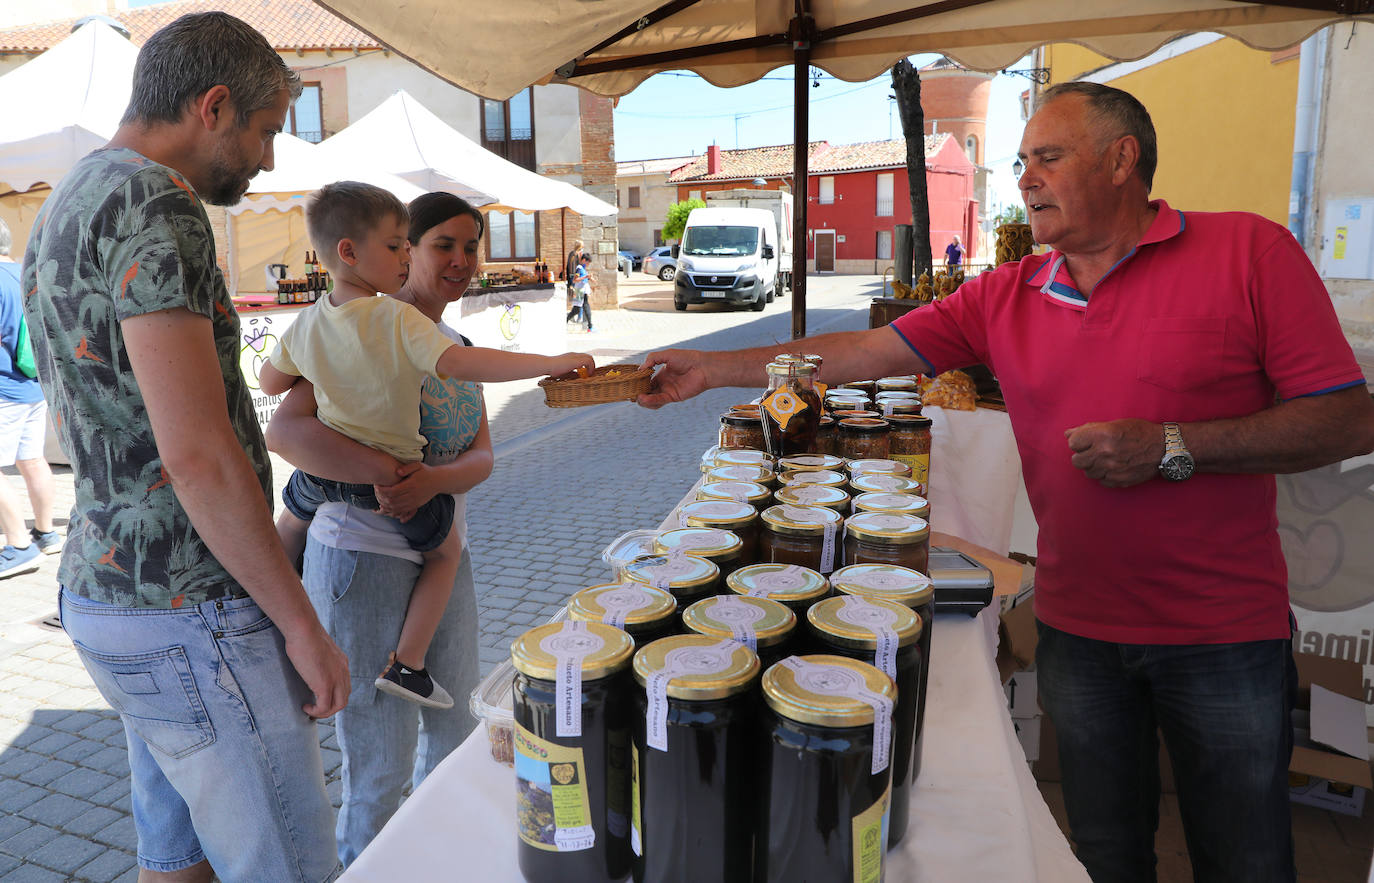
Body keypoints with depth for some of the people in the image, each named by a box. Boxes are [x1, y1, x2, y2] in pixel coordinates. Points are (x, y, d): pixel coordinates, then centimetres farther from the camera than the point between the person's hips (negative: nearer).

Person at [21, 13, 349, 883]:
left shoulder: (66, 207, 14)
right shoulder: (153, 204, -18)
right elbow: (197, 454, -25)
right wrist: (303, 623, -17)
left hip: (105, 586, 10)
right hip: (190, 614, -10)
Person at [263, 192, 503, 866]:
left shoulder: (458, 348, 10)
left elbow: (481, 457, -1)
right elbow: (285, 430, -26)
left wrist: (433, 480, -22)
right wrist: (386, 472, -34)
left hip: (443, 555, 8)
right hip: (365, 557, -8)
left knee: (455, 727, 22)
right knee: (380, 763, 2)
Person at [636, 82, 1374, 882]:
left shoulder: (1248, 251, -8)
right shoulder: (1006, 296, 2)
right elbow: (866, 352, 0)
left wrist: (1169, 448, -21)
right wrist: (713, 370, -3)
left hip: (1225, 634, -3)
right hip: (1078, 627, 3)